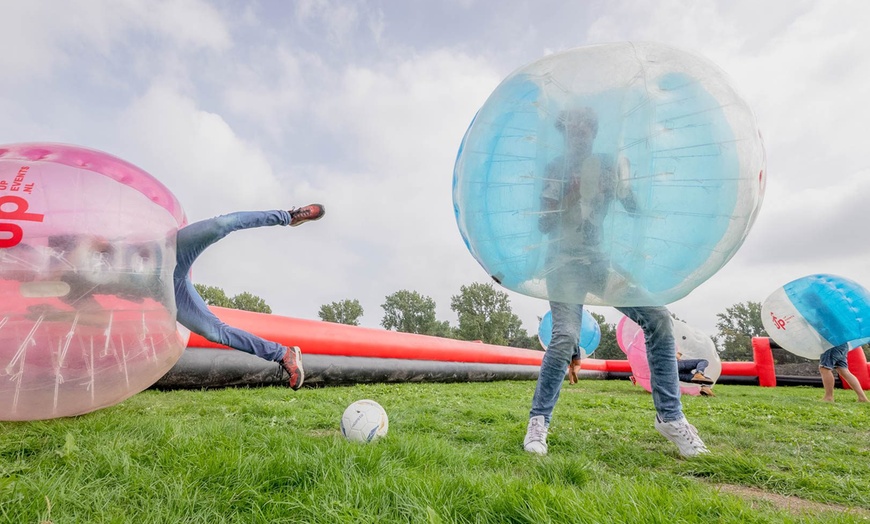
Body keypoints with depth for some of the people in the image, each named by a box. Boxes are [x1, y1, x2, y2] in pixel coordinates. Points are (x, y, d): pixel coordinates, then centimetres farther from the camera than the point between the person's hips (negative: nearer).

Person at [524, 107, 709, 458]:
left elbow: (634, 208, 9)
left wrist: (622, 183, -8)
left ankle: (670, 417, 1)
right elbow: (543, 225, -3)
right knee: (566, 336, -22)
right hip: (565, 262, -4)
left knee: (658, 319, -11)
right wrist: (570, 197, -16)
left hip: (599, 259, 4)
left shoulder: (605, 165, 14)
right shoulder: (555, 169, 4)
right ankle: (538, 422, -6)